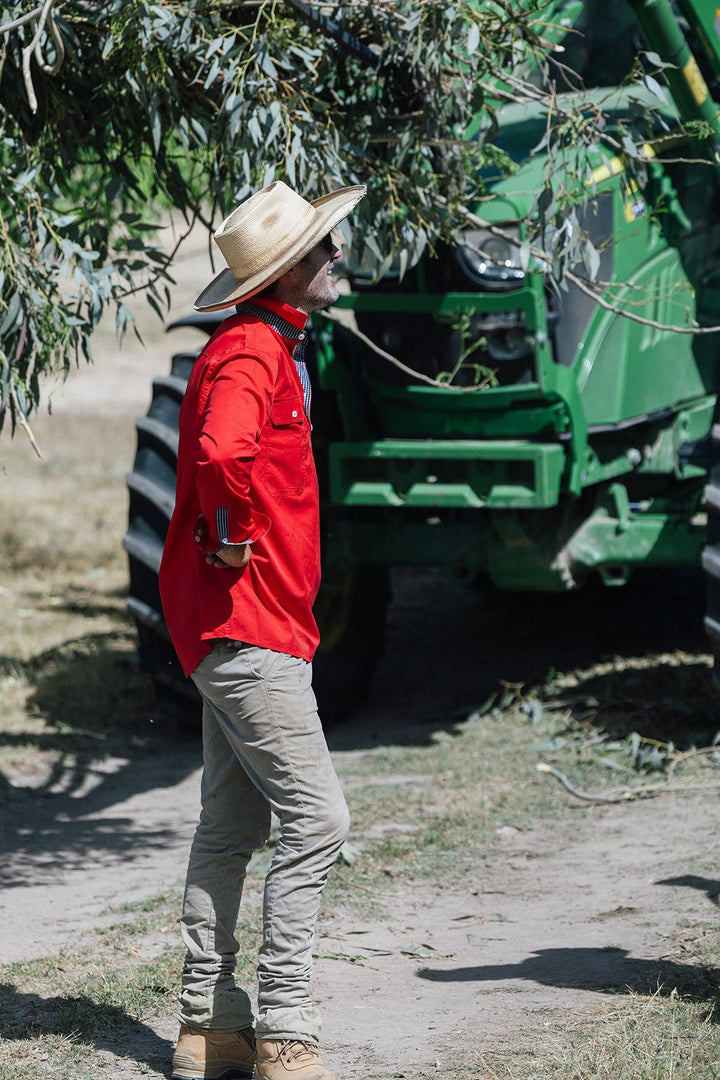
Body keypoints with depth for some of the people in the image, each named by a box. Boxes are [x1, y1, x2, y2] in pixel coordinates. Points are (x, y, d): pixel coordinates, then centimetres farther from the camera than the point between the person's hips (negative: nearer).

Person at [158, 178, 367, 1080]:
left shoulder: (271, 349, 17)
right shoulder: (248, 354, -17)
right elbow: (221, 453, -37)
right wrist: (236, 537, -22)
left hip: (247, 630, 11)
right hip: (247, 627, -11)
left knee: (230, 828, 12)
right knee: (315, 821, -11)